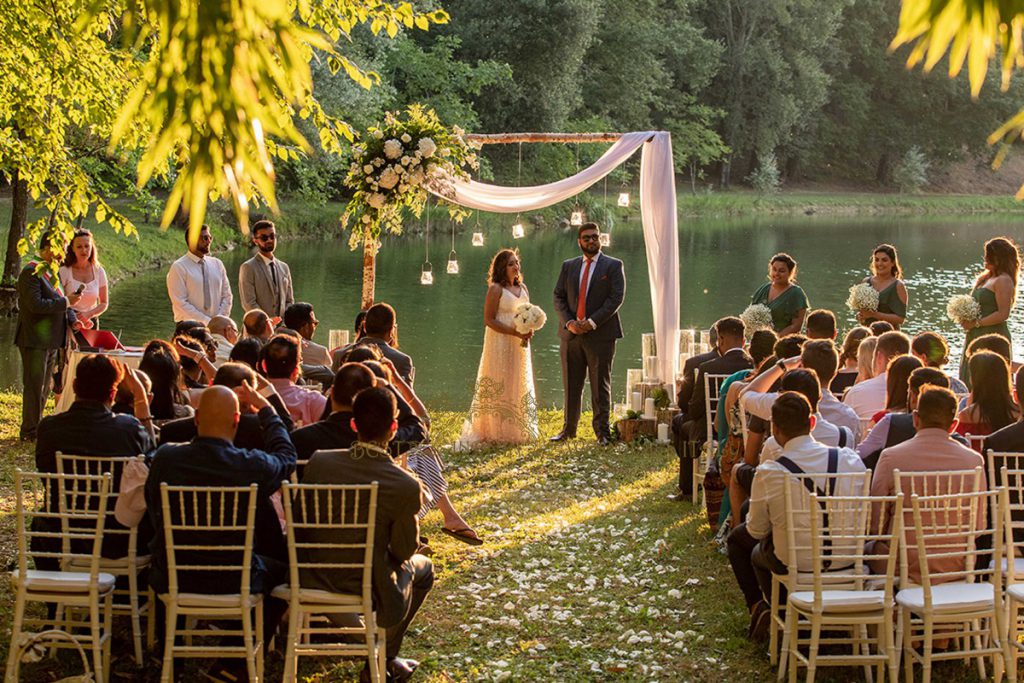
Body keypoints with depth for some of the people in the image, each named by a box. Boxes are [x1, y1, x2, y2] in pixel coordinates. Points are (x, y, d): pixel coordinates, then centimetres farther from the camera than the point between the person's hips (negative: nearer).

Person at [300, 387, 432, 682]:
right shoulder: (406, 486, -23)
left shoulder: (319, 461, -12)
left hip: (312, 580, 5)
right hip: (368, 590, -5)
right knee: (422, 568, 29)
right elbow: (404, 550, -11)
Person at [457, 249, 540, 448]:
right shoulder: (496, 289, -9)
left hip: (519, 345, 7)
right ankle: (494, 432, -2)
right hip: (500, 344, -7)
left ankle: (516, 431, 17)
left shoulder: (523, 288, 12)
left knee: (519, 385, 10)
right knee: (498, 387, -5)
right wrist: (515, 332, -21)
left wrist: (529, 331, -3)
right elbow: (489, 320, -14)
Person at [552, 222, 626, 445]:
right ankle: (568, 429, 16)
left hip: (601, 334, -4)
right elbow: (559, 297, 10)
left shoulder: (613, 266, 2)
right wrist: (569, 322, -7)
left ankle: (602, 431, 5)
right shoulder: (568, 266, 14)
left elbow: (616, 297, -7)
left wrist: (592, 322, -15)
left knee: (600, 386, 0)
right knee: (571, 385, 8)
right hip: (571, 334, 4)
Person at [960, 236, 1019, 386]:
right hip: (975, 338, 10)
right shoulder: (985, 279, 16)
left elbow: (1003, 314, -19)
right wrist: (965, 318, 3)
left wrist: (976, 323, -15)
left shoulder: (1003, 281, -11)